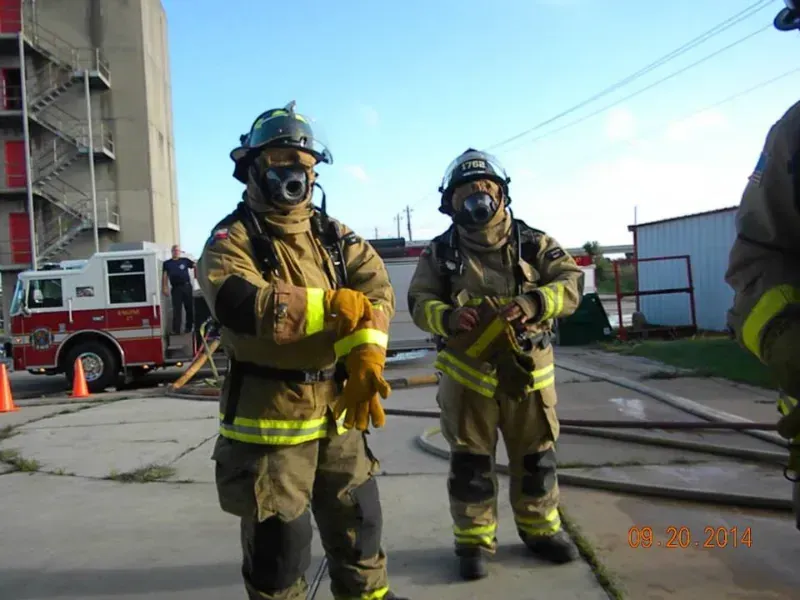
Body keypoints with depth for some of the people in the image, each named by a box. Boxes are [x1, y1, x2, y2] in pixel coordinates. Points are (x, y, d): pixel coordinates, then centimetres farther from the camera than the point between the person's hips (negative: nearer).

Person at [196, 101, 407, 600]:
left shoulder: (334, 235, 8)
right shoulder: (233, 239, -9)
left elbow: (375, 289, -7)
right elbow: (240, 305, -28)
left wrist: (366, 357, -25)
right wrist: (333, 305, -22)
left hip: (337, 412, 6)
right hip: (269, 417, -5)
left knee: (357, 519, 22)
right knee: (278, 540, 8)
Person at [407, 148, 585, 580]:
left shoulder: (533, 243, 2)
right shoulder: (440, 252, 1)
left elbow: (571, 281, -6)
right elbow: (419, 302, -4)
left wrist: (534, 303, -26)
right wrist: (447, 318, -27)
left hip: (527, 369, 2)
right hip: (468, 373, -1)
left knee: (536, 457, 14)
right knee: (470, 462, 7)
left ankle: (541, 529, 34)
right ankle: (474, 541, 23)